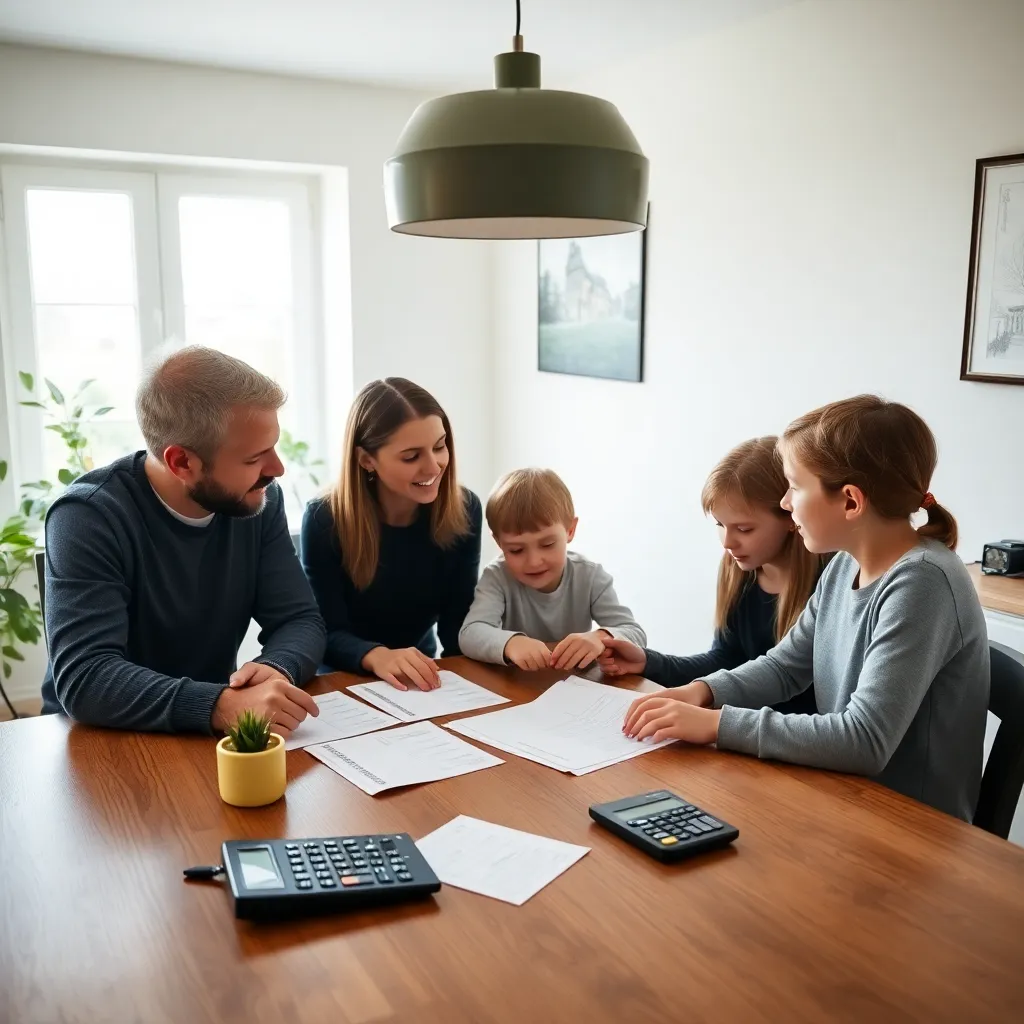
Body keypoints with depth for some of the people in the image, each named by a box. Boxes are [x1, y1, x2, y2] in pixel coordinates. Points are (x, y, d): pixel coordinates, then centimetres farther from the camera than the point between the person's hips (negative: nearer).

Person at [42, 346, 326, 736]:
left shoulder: (259, 500, -6)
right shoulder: (88, 517, -19)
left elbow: (299, 619, -4)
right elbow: (84, 678, -27)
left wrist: (277, 670, -26)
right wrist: (223, 706, -40)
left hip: (211, 736, 3)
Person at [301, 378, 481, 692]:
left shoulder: (463, 510, -9)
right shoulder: (324, 520, -16)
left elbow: (457, 625, -5)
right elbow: (328, 634, -16)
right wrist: (376, 656, -36)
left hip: (423, 680, 1)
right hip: (346, 681, -1)